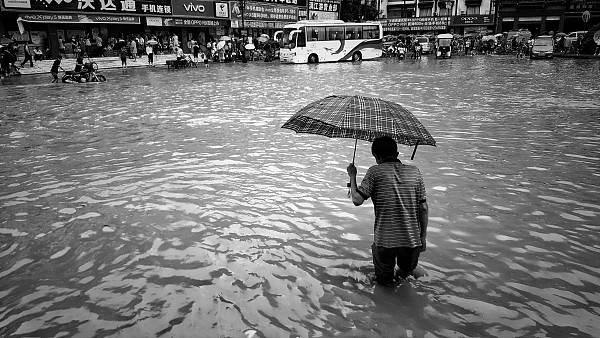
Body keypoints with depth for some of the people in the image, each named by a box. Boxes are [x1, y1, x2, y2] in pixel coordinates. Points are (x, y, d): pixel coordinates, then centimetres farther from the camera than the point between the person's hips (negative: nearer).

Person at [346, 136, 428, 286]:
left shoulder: (375, 171, -5)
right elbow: (423, 208, 4)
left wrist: (352, 176, 3)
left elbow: (357, 200, -11)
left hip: (385, 241, -2)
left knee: (384, 278, 25)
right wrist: (423, 237, 12)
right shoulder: (415, 172, 6)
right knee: (407, 271, 31)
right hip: (412, 240, 2)